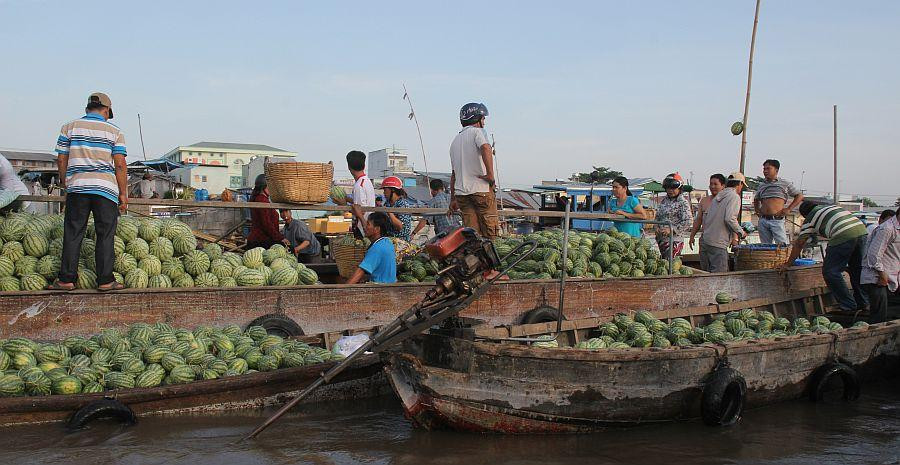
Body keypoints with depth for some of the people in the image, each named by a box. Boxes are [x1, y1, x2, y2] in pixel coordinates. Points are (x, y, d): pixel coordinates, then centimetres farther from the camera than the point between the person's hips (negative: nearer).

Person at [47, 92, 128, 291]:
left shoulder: (69, 127, 8)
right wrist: (123, 194, 2)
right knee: (105, 235, 4)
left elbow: (61, 159, 7)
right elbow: (120, 165, -2)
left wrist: (63, 181, 24)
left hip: (77, 187, 2)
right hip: (106, 189, -1)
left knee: (72, 234, 6)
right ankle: (105, 280, 4)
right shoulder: (114, 131, 4)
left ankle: (66, 279, 7)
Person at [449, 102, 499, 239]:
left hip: (461, 192, 7)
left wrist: (453, 199, 25)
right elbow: (485, 148, -24)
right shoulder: (477, 132, 0)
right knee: (490, 231, -4)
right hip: (481, 189, -7)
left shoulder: (455, 140, 21)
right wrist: (491, 175, -22)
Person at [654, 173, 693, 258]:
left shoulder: (683, 203, -7)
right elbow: (657, 216, 22)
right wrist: (657, 227, 2)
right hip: (661, 238, 7)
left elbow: (687, 222, -14)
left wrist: (671, 230, -18)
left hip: (674, 239, -7)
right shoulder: (664, 201, 14)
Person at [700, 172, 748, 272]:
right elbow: (729, 218, -20)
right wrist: (741, 233, -3)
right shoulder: (734, 197, -6)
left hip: (704, 241, 8)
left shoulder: (717, 197, 20)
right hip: (718, 244, -8)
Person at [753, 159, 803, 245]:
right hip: (763, 220, 5)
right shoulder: (761, 185, 17)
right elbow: (756, 199, 36)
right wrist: (756, 209, 17)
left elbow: (799, 196, 9)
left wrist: (788, 209, 0)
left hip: (777, 220, -5)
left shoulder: (784, 183, 5)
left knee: (783, 246, -11)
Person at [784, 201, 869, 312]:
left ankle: (849, 306, 2)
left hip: (843, 236, -7)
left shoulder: (810, 219, 14)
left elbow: (799, 244, 18)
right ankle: (863, 302, 27)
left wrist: (788, 264, 27)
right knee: (857, 269, 21)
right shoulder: (833, 207, 33)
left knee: (830, 272, 2)